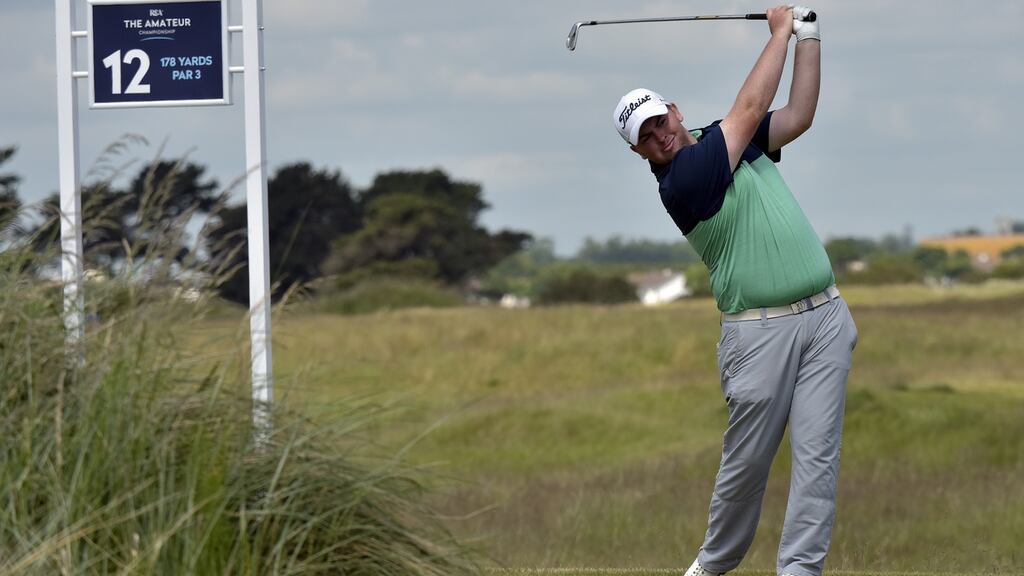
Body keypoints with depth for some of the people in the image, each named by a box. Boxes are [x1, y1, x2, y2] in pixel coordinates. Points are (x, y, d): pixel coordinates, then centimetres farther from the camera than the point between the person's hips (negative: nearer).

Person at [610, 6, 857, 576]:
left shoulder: (723, 141, 13)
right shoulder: (678, 183, -12)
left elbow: (800, 114, 12)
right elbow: (751, 107, -9)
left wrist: (809, 34, 5)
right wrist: (781, 32, 2)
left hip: (824, 315, 6)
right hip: (762, 330, -6)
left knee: (817, 453, -3)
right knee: (747, 459, 3)